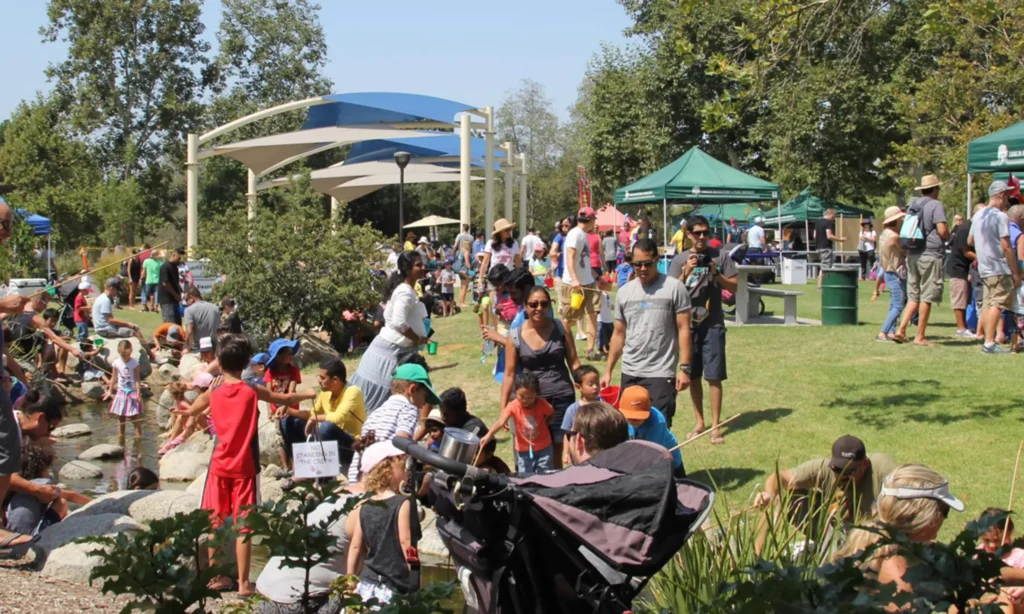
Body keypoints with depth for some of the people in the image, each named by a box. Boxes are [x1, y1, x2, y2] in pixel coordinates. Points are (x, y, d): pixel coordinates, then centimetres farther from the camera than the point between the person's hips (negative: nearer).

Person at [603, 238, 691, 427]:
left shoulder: (674, 288, -4)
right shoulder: (624, 292, 9)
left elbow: (683, 330, -5)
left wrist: (684, 368, -12)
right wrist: (608, 371, 12)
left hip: (661, 374, -5)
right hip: (629, 374, 5)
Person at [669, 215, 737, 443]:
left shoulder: (720, 256, 2)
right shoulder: (680, 260, 4)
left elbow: (733, 288, 2)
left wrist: (716, 273, -14)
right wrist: (686, 272, -16)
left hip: (713, 324, -2)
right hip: (688, 323, 2)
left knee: (714, 376, -3)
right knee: (693, 376, 9)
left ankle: (715, 427, 1)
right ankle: (699, 422, 21)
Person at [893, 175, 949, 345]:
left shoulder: (912, 205, 14)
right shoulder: (936, 205, -7)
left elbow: (904, 232, 15)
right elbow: (942, 230, -16)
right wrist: (947, 237, 4)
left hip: (912, 254, 7)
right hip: (930, 254, -7)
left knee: (913, 297, 13)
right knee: (926, 297, -1)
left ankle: (901, 330, 3)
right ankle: (920, 336, 2)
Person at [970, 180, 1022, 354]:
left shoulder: (978, 215, 13)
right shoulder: (1000, 217, -13)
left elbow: (970, 241, 23)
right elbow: (1006, 246, -16)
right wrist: (1016, 272, -12)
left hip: (985, 268, 8)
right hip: (1000, 269, -8)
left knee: (987, 305, 11)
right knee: (997, 305, -8)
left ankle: (987, 340, 13)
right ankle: (990, 343, -12)